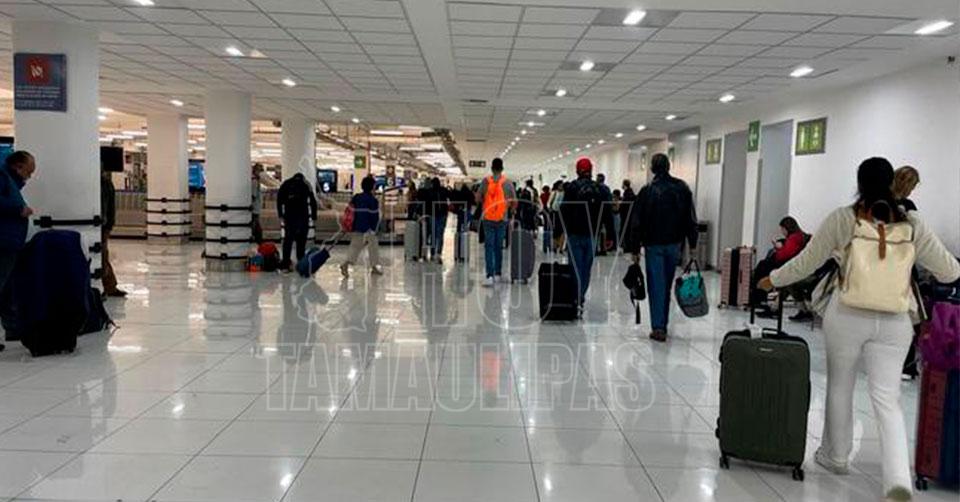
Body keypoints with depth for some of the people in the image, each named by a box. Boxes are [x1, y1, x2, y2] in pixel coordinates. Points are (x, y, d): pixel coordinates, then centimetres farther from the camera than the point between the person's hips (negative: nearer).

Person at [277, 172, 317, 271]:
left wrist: (280, 214, 5)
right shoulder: (306, 185, 11)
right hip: (303, 216, -1)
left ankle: (285, 262, 2)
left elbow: (279, 199, 5)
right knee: (301, 240, 4)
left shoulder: (286, 184, 14)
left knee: (288, 239, 6)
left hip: (289, 215, 1)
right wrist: (314, 216, 7)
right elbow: (313, 201, 5)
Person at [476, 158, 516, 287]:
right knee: (498, 247, 13)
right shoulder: (508, 183, -2)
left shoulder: (486, 181, -3)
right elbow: (514, 203, 0)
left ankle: (490, 276, -11)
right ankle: (498, 274, 21)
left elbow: (478, 198, -1)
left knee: (489, 247, -1)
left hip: (487, 218, -1)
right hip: (502, 219, 1)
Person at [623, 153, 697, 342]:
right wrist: (692, 244, 9)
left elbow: (636, 222, -8)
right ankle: (663, 324, 22)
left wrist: (635, 248, -2)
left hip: (654, 245, -3)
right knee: (667, 285, 14)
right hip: (674, 244, 3)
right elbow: (691, 219, 3)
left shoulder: (647, 191, -8)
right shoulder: (682, 188, 2)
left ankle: (658, 327, -5)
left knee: (656, 285, -1)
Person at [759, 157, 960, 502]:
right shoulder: (912, 224, 1)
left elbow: (806, 263, -2)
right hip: (894, 321, 2)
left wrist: (772, 280, 13)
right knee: (887, 399, 5)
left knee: (839, 387, 17)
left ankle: (835, 456, 32)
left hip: (848, 316, -1)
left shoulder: (842, 218, -5)